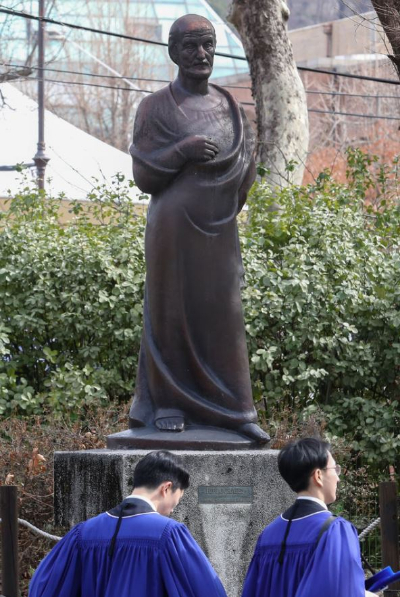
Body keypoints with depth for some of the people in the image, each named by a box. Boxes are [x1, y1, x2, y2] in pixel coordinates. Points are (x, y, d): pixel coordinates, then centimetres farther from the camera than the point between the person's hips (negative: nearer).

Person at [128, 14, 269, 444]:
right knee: (172, 312, 0)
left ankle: (232, 411, 4)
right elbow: (143, 175, -6)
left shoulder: (229, 108, 11)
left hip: (218, 231, 4)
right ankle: (167, 403, 9)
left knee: (224, 319, 2)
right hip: (173, 229, -4)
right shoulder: (154, 108, -2)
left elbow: (245, 173, 12)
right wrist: (182, 152, -19)